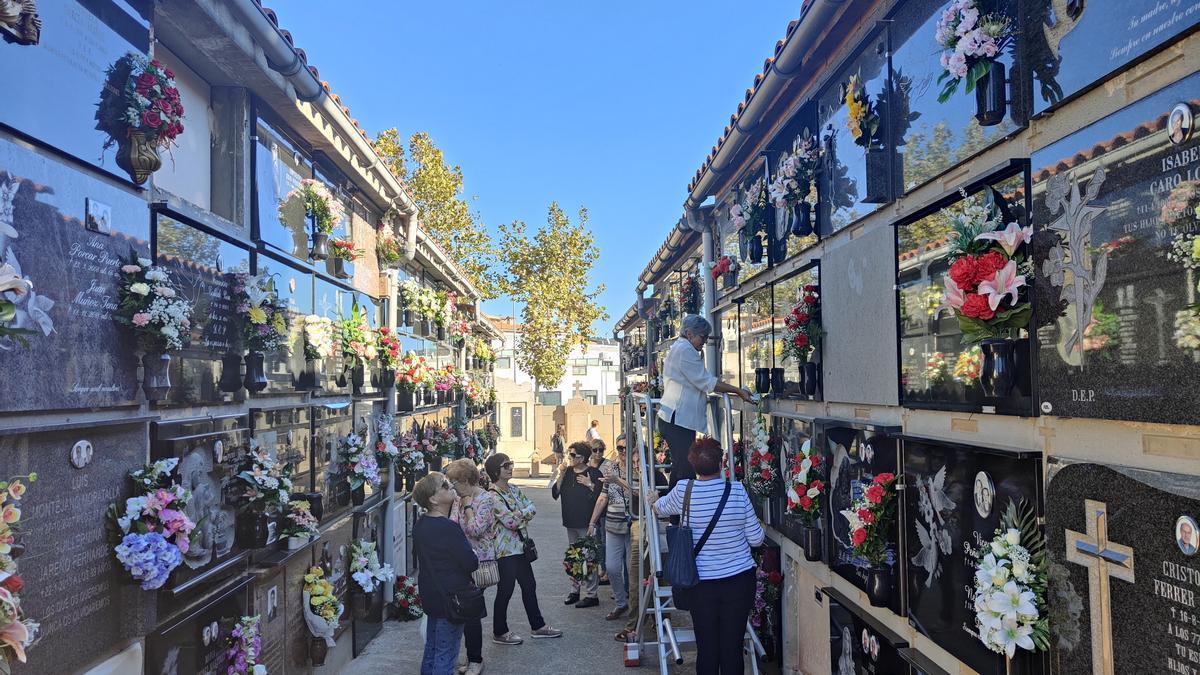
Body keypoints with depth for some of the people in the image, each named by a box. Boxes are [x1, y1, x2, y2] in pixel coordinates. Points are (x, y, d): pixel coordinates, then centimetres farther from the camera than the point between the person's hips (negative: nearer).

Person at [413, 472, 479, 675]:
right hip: (450, 598, -9)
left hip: (430, 596, 9)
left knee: (431, 650, 21)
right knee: (446, 655, 2)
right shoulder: (448, 528, -24)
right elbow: (471, 563, -20)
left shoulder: (420, 525, 2)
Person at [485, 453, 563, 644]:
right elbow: (511, 522, -22)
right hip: (505, 549, -8)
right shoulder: (493, 496, -19)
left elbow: (532, 508, 1)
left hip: (520, 546, 8)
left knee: (529, 586, 15)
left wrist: (518, 515, -15)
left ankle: (538, 626, 28)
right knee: (505, 591, 3)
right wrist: (524, 514, -5)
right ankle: (499, 632, 19)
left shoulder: (514, 490, 8)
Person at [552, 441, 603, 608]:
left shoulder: (593, 474, -9)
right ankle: (574, 590, 25)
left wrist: (590, 485, -22)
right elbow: (555, 494, 3)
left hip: (587, 523, -6)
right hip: (570, 522, 6)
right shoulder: (567, 472, 8)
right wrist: (560, 476, -7)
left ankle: (592, 595, 4)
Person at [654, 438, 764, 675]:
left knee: (707, 648, 9)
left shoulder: (684, 490, -8)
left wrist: (653, 501, 36)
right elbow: (756, 539, -2)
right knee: (733, 647, 7)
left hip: (702, 582, 0)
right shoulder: (737, 491, -8)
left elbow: (660, 508, 14)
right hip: (739, 579, 0)